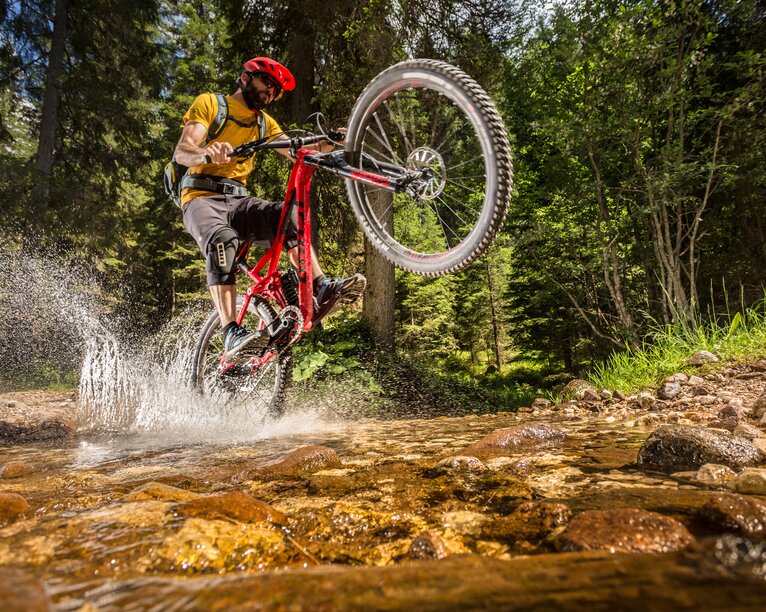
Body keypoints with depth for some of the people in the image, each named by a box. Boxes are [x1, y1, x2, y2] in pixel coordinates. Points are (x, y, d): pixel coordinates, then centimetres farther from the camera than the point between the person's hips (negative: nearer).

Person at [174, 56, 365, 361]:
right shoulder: (209, 103, 2)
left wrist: (329, 143, -14)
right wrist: (207, 154, -35)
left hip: (238, 201, 5)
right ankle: (232, 334, -45)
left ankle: (322, 290, -36)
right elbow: (181, 151, -11)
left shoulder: (264, 122, 20)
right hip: (201, 198, -4)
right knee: (222, 240, -37)